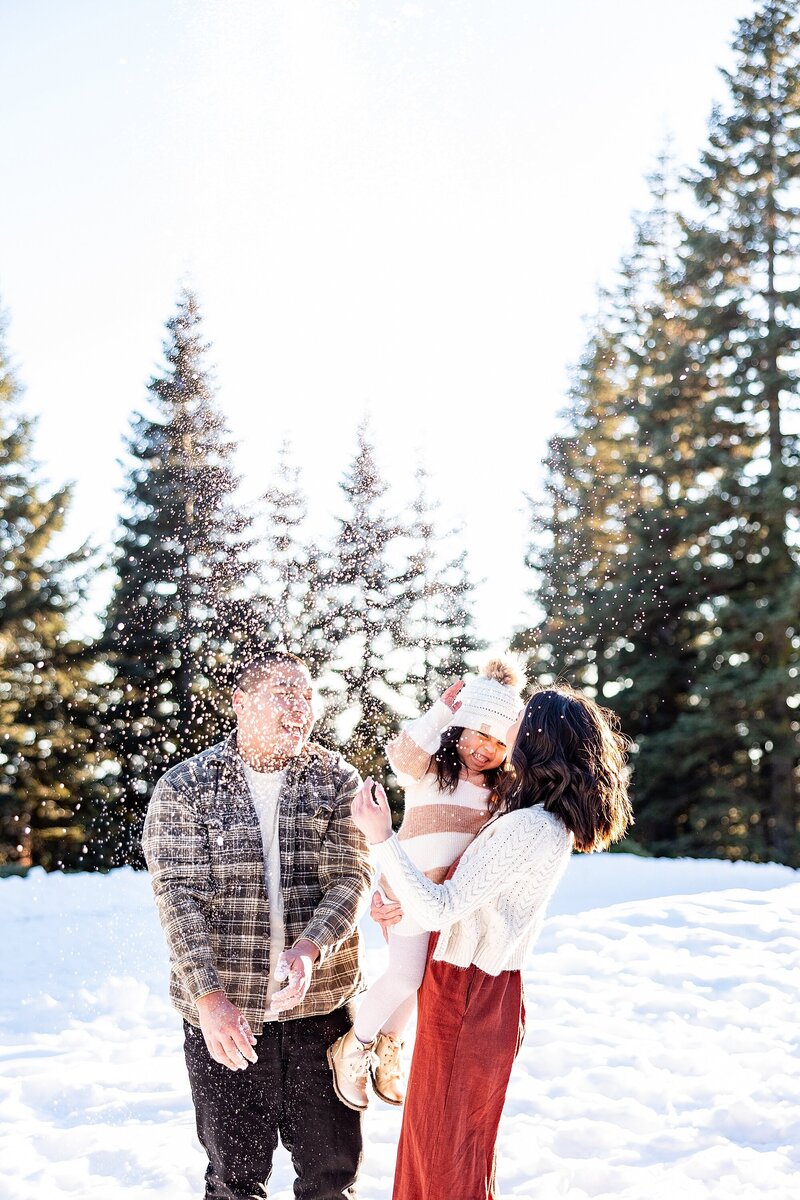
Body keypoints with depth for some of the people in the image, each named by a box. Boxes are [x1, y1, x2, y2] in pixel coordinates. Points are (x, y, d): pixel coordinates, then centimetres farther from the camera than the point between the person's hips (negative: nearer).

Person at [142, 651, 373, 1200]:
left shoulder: (338, 780, 3)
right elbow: (179, 897, -8)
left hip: (322, 1007, 1)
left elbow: (352, 879, -5)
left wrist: (308, 949, -24)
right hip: (224, 1016, -1)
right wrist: (209, 997, -18)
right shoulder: (184, 787, -2)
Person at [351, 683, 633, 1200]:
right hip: (479, 995, 9)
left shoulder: (528, 828, -25)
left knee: (448, 1149, 6)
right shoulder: (554, 824, 4)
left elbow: (438, 909, -28)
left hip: (466, 1000, -9)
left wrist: (382, 838, -30)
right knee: (435, 1138, 23)